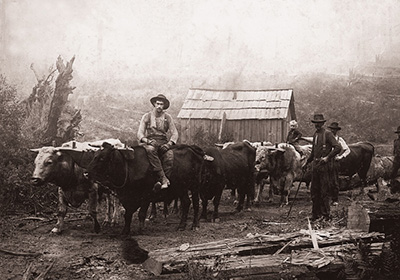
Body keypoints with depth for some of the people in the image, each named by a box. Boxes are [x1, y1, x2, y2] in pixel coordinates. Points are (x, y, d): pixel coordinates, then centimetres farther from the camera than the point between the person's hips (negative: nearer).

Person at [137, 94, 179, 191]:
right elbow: (140, 134, 3)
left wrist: (169, 143, -11)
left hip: (163, 142, 1)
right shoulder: (147, 116, 8)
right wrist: (147, 141, -18)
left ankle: (160, 182, -37)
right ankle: (164, 179, -43)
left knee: (169, 156, -32)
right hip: (150, 141, -1)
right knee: (150, 150, -38)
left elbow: (174, 133, 9)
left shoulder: (167, 117, 12)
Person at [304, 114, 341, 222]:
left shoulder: (328, 134, -7)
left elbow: (338, 148, -16)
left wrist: (327, 157, -20)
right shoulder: (315, 134, 16)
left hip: (324, 165, -8)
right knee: (314, 191, 10)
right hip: (315, 165, 8)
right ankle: (316, 214, 17)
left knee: (324, 191, -6)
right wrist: (307, 163, 27)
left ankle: (326, 214, 0)